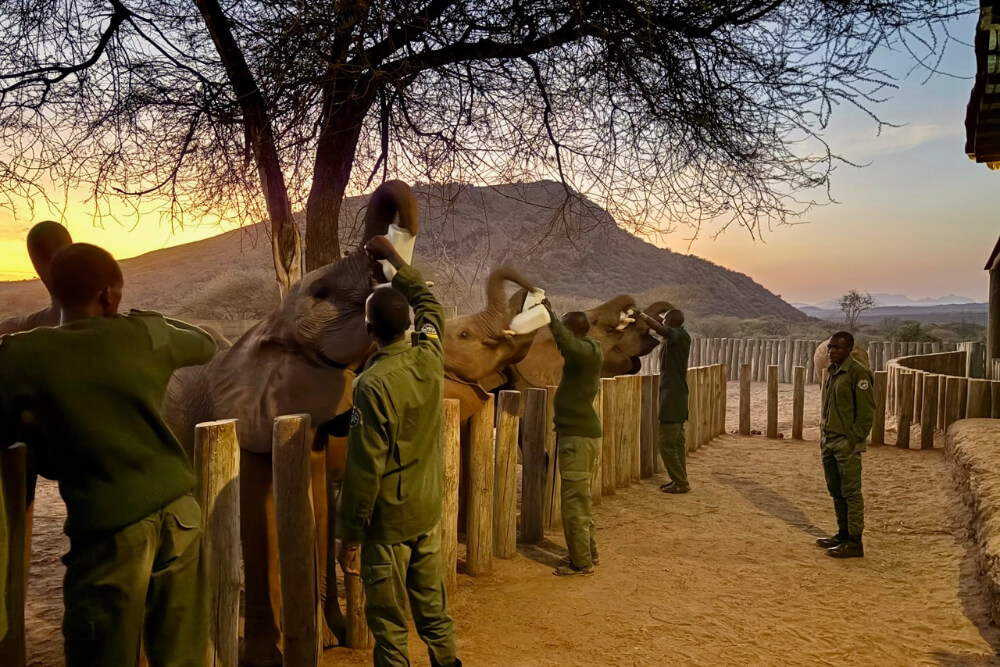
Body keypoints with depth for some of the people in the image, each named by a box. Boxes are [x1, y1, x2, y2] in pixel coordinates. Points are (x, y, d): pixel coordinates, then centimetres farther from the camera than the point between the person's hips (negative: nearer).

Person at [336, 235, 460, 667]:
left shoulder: (374, 384, -22)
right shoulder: (430, 358, -5)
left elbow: (364, 469, -20)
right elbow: (428, 302, 17)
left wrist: (349, 537, -11)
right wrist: (394, 258, 24)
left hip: (388, 522, -6)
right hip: (429, 511, 6)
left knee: (389, 621, 8)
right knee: (432, 604, 20)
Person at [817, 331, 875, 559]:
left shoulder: (857, 373, -13)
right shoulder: (831, 371, 13)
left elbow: (867, 410, -15)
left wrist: (854, 439, -16)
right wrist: (824, 434, 15)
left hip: (847, 443, -8)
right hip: (829, 441, 8)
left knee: (851, 493, -2)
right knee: (836, 491, 15)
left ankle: (854, 542, 5)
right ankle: (843, 534, 26)